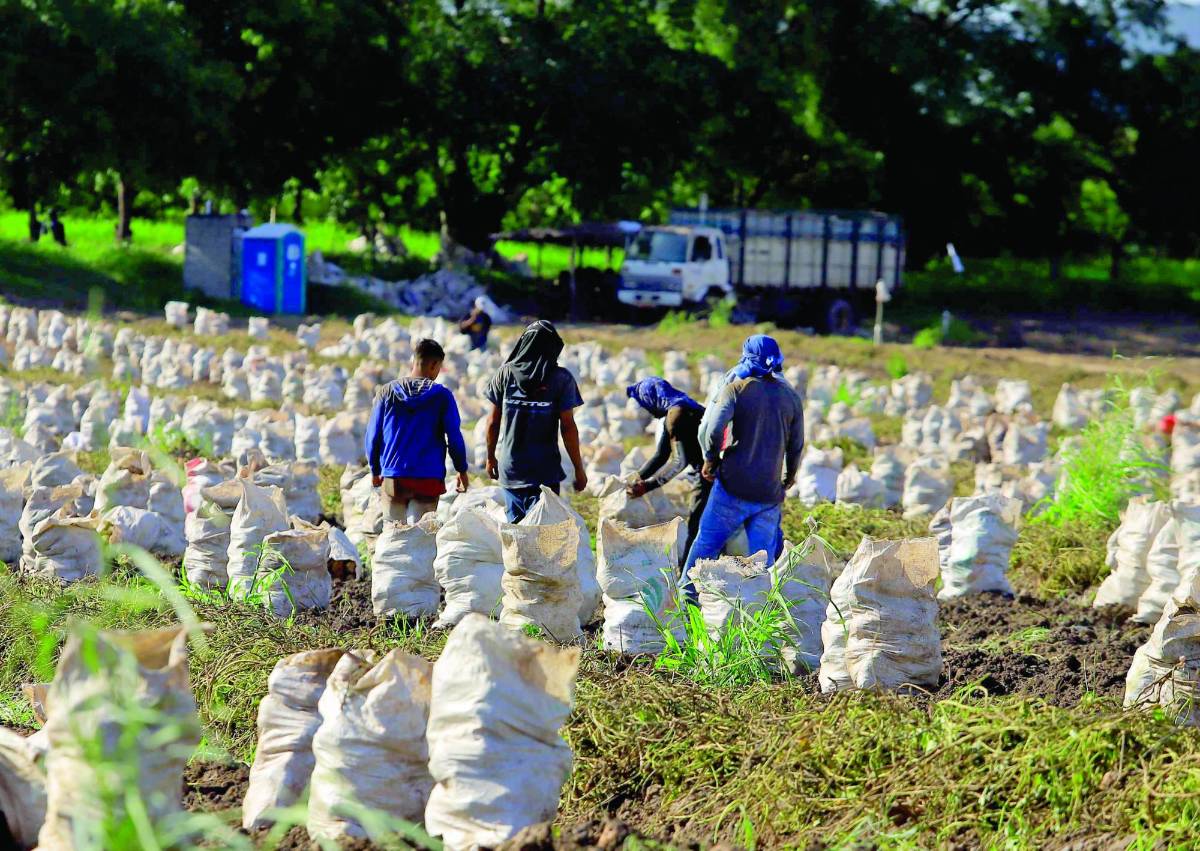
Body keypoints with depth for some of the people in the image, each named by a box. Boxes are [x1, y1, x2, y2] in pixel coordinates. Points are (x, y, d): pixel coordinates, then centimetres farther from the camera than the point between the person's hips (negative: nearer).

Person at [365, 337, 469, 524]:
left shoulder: (387, 392, 1)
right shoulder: (442, 396, -4)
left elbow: (373, 436, 5)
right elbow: (454, 437, -2)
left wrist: (375, 470, 18)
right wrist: (462, 470, 13)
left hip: (393, 479, 2)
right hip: (429, 480, -2)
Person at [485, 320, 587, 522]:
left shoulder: (505, 373, -1)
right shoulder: (562, 379, -8)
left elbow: (493, 421, 3)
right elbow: (568, 427, -8)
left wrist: (491, 457, 17)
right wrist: (579, 469, 0)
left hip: (510, 468, 3)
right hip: (546, 471, -2)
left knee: (514, 527, 13)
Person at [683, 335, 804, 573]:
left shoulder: (736, 389, -7)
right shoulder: (790, 397, 4)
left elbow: (713, 430, -19)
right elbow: (796, 446, 11)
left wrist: (711, 460, -1)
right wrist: (789, 477, 28)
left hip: (734, 486, -3)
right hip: (770, 491, 3)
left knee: (706, 543, 8)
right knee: (764, 557, 7)